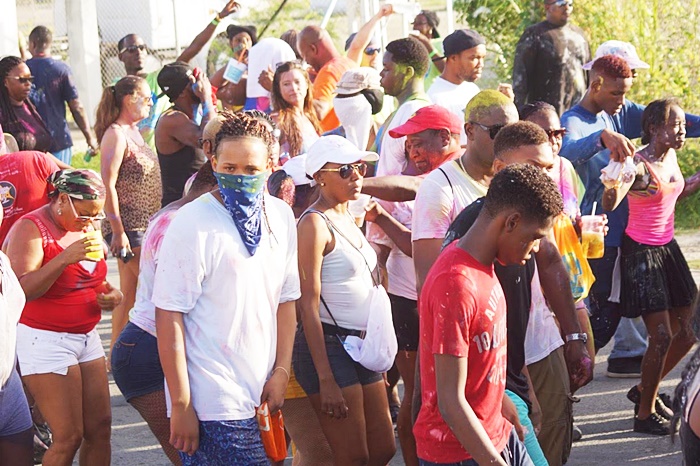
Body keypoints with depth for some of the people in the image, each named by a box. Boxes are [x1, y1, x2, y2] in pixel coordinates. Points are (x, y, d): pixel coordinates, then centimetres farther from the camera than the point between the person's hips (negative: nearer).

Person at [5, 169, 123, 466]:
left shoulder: (84, 227, 11)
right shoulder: (32, 228, -12)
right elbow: (22, 289, -24)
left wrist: (111, 294, 3)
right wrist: (65, 258, -33)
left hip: (86, 338, 8)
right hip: (46, 340, -8)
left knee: (100, 428, 3)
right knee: (69, 437, -10)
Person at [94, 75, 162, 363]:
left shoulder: (134, 132, 14)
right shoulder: (116, 134, -13)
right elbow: (108, 185, -18)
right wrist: (118, 231, -21)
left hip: (144, 226, 9)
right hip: (129, 228, -9)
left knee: (130, 294, 11)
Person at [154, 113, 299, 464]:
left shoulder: (280, 216, 7)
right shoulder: (192, 224, -12)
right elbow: (169, 316, -14)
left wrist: (281, 371, 6)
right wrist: (181, 405, -15)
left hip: (261, 396, 7)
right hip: (212, 406, -7)